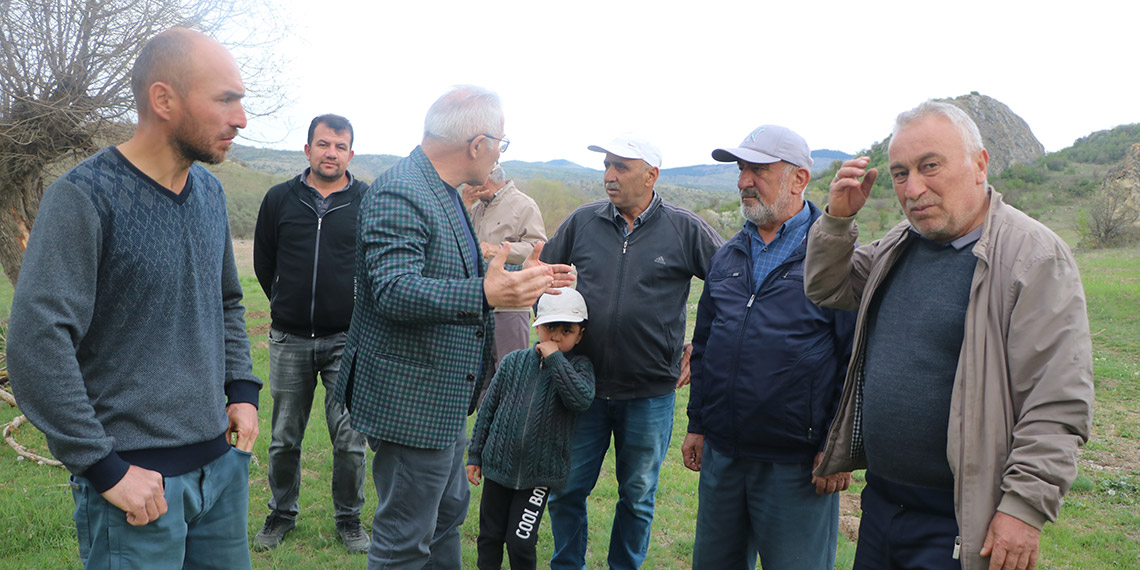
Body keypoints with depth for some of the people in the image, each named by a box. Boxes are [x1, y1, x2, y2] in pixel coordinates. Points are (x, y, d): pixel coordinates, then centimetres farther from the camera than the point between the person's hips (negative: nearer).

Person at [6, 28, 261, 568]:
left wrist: (242, 389, 10)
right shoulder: (84, 196, -14)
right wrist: (104, 470, -17)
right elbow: (35, 344, -20)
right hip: (137, 479, -6)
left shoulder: (210, 190, 8)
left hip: (223, 461, 7)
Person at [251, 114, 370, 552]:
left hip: (347, 339, -2)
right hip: (289, 339, 2)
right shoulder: (280, 199, 5)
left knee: (349, 438, 3)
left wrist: (359, 314, 9)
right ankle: (282, 513, 32)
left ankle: (349, 518, 22)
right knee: (284, 438, 12)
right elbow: (263, 262, 15)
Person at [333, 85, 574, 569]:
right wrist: (484, 293, -43)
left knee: (448, 512, 24)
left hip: (444, 400, 10)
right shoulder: (398, 194, -21)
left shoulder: (444, 193, 12)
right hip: (410, 400, -10)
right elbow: (395, 289, -31)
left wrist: (518, 278, 18)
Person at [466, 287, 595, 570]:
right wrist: (474, 454, 8)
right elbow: (488, 408, 6)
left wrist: (555, 357, -23)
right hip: (499, 464, 3)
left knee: (521, 542, 0)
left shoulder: (579, 366, -5)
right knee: (490, 536, 14)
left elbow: (582, 398, -26)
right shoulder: (514, 362, -1)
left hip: (539, 473, -2)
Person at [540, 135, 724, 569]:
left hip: (650, 393, -1)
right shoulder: (582, 222, 2)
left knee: (638, 497, 15)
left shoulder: (686, 230, -5)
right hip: (583, 384, 2)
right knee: (566, 489, 11)